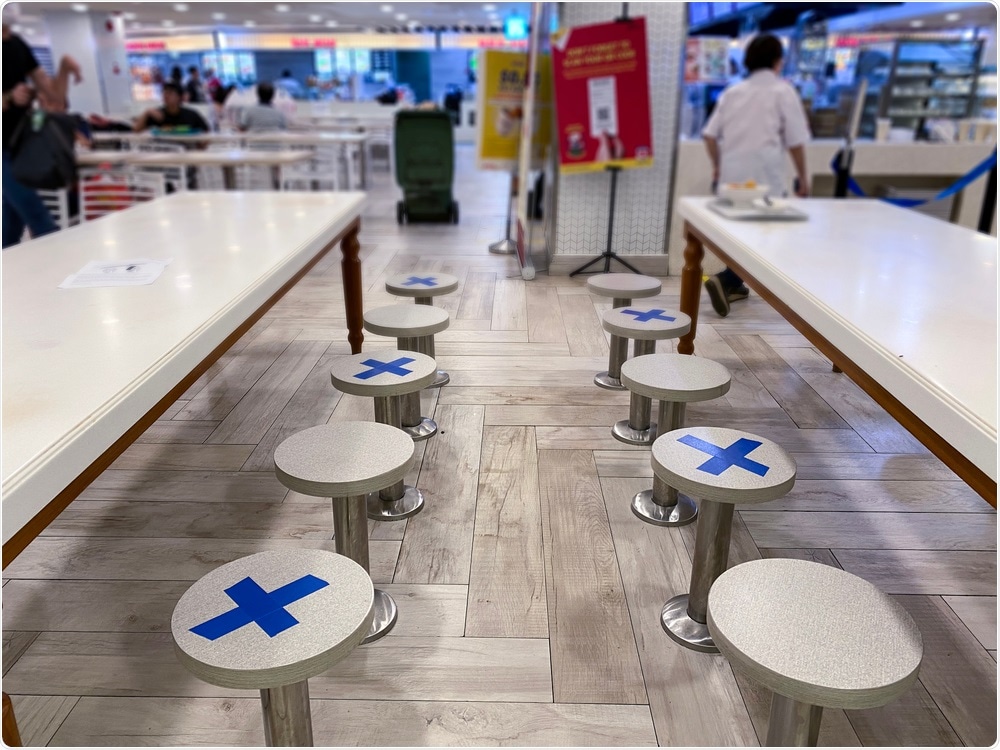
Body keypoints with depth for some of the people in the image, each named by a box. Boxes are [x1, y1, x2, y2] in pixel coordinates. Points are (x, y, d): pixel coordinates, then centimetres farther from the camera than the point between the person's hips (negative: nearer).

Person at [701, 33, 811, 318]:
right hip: (764, 175, -6)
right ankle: (724, 280, -22)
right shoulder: (782, 90, 4)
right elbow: (795, 141, 0)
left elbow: (709, 134, 13)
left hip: (731, 173, 6)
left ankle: (733, 285, 23)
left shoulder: (733, 91, 17)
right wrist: (802, 175, 10)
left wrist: (717, 165, 26)